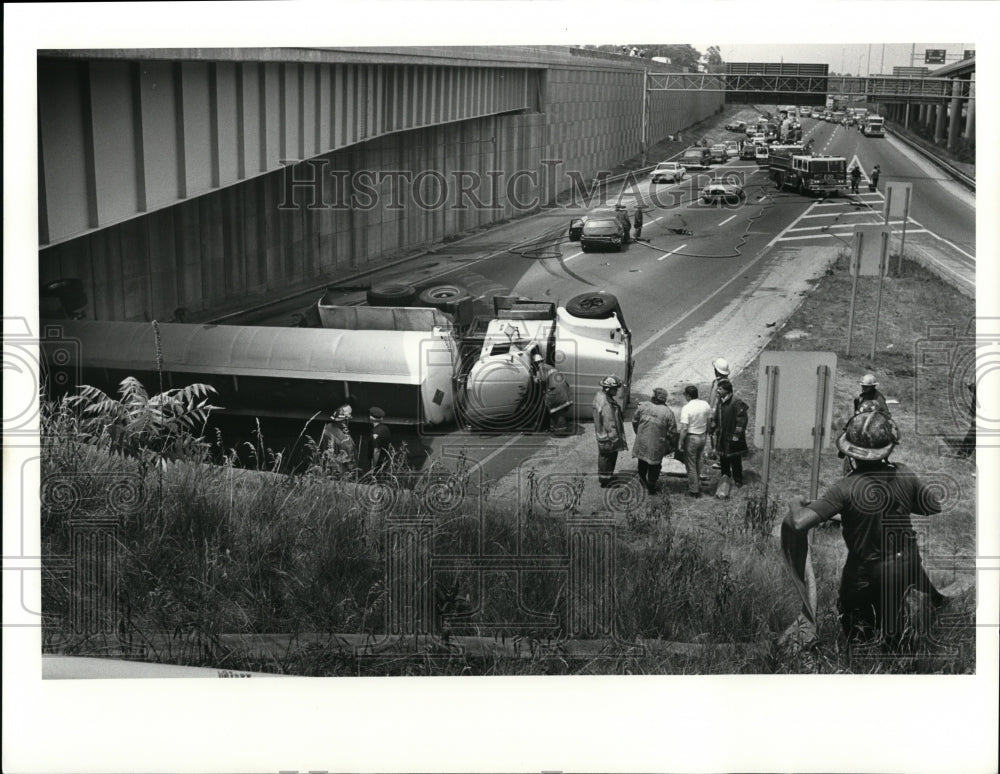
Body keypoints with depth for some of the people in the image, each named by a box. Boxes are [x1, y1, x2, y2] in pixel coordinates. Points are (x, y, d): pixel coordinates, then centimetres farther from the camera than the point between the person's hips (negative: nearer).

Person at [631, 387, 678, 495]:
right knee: (654, 466, 14)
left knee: (642, 462, 26)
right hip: (657, 445, -2)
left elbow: (634, 421, 3)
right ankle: (651, 487, 22)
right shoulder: (668, 412, -15)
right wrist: (673, 446, 5)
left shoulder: (643, 406, -10)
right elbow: (672, 431, -10)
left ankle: (642, 478, 43)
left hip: (642, 441, 2)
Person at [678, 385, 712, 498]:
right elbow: (709, 421, 8)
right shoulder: (705, 405, -2)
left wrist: (680, 442, -13)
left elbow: (684, 428, -22)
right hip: (702, 437, 6)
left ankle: (694, 490, 12)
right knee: (698, 462, 23)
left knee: (690, 465, 6)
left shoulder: (686, 408, -21)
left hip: (691, 438, -6)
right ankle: (698, 484, 34)